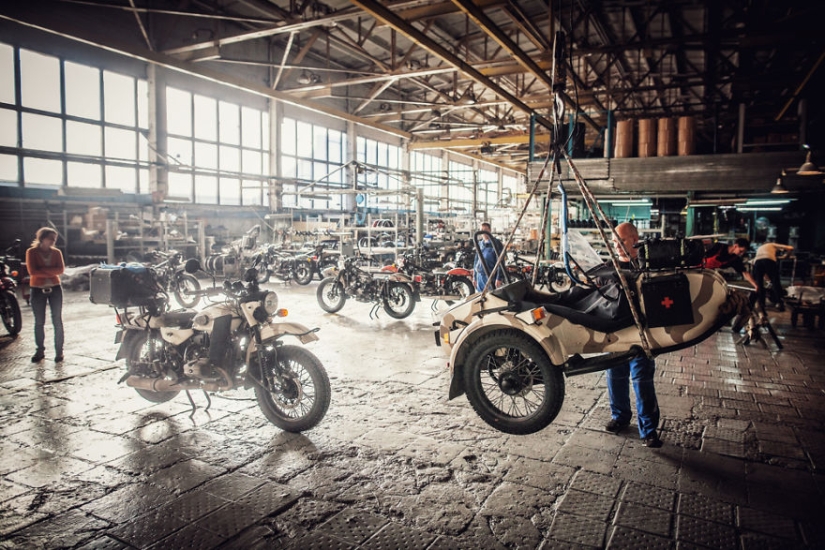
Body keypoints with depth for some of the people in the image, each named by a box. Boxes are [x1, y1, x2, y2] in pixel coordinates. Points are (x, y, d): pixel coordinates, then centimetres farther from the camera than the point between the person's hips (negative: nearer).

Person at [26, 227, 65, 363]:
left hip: (55, 289, 1)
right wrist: (51, 272, -12)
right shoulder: (31, 252, -1)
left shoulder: (56, 252, 5)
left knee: (57, 321, 1)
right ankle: (40, 350, 18)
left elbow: (60, 270, -7)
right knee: (39, 322, 7)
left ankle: (59, 350, 8)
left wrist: (43, 270, -16)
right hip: (38, 290, -1)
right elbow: (32, 271, -11)